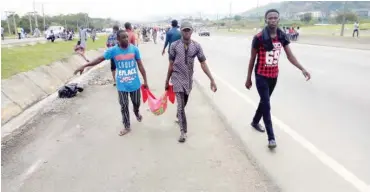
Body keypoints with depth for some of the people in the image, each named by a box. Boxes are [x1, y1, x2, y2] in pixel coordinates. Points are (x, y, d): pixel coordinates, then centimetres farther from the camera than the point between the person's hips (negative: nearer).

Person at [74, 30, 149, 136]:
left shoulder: (134, 49, -9)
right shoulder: (113, 50, -11)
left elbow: (140, 65, -4)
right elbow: (100, 59, -6)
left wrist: (145, 80, -3)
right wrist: (85, 66, -13)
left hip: (135, 83, 1)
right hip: (122, 85, -1)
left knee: (136, 102, 21)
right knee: (124, 106, 9)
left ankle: (137, 113, 56)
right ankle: (127, 126, 28)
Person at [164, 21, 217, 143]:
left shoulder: (196, 46, -5)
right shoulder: (174, 45, -9)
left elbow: (203, 64, -6)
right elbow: (171, 65, -2)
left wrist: (212, 80, -13)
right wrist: (167, 81, 2)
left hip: (189, 79, 3)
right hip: (177, 78, -3)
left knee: (184, 103, 19)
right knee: (180, 105, -8)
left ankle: (178, 116, 51)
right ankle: (183, 132, 1)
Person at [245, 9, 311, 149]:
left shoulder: (282, 36, -2)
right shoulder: (259, 37, -15)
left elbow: (290, 55, -1)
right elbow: (252, 59, -8)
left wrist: (302, 69, -15)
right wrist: (248, 78, -5)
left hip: (274, 75, 5)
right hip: (261, 76, -5)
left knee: (264, 101, 20)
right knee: (266, 105, -7)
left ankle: (255, 122, 44)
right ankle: (271, 137, -2)